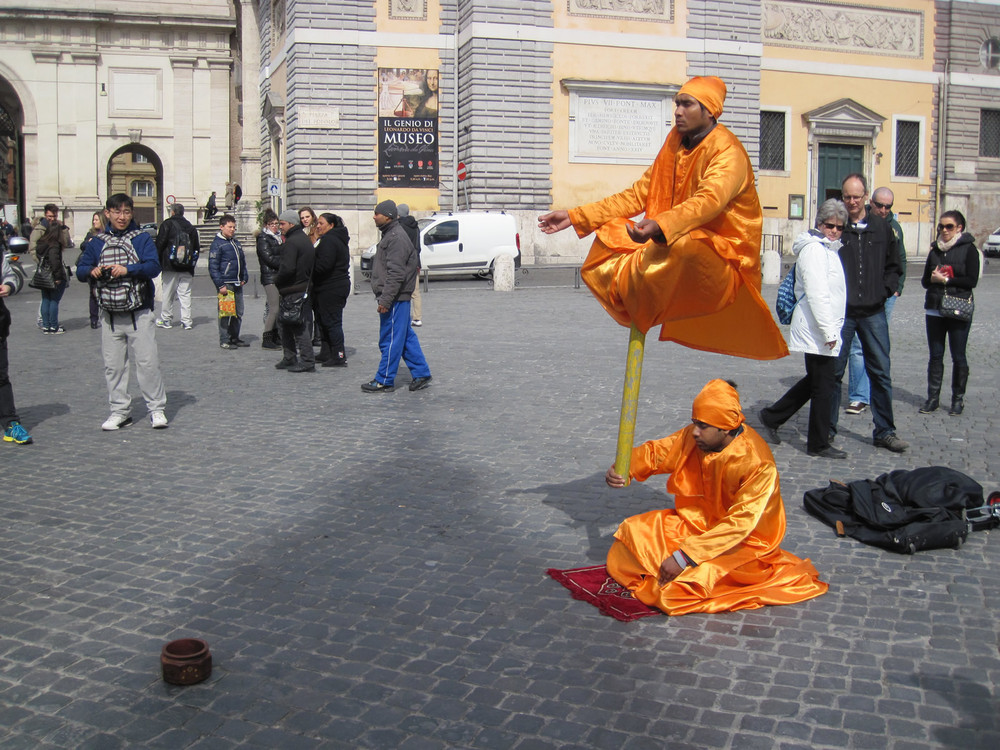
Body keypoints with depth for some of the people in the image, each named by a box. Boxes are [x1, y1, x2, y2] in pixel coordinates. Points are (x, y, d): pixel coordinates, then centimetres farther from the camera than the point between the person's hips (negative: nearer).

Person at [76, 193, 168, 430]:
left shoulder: (142, 239, 1)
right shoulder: (97, 243, 10)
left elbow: (154, 266, -10)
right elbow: (81, 270, 10)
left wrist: (127, 269, -23)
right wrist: (92, 271, -12)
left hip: (139, 314, -3)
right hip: (110, 316, 3)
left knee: (148, 362, -4)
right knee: (113, 365, 6)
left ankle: (156, 409, 7)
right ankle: (120, 411, 16)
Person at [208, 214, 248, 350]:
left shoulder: (236, 242, 16)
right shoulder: (217, 243, -7)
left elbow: (243, 261, 26)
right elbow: (213, 266, -10)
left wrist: (244, 278, 15)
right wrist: (220, 285, -15)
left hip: (238, 284, 7)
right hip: (226, 284, -7)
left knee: (238, 312, 10)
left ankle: (234, 338, 21)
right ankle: (224, 340, 4)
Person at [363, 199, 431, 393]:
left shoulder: (396, 237, -16)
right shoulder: (390, 235, 17)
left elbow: (396, 273, -23)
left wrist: (385, 300, -24)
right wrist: (383, 297, 22)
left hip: (396, 299, -11)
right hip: (398, 298, 11)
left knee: (390, 340, -3)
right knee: (406, 337, 14)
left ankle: (384, 381, 4)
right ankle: (421, 374, 19)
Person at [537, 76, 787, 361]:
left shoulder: (727, 151, -13)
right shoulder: (675, 145, 12)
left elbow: (709, 200, -33)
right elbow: (639, 193, 13)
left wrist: (660, 226, -53)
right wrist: (575, 217, 5)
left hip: (722, 260, -8)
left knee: (683, 244, -40)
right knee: (610, 234, 0)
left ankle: (644, 312, -18)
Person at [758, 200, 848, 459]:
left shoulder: (828, 249, 19)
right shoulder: (814, 249, -14)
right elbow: (817, 293, -22)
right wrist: (828, 330, -24)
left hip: (823, 330, 10)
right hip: (817, 331, -10)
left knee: (815, 380, 19)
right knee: (823, 386, -3)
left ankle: (772, 416, 27)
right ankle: (818, 444, 7)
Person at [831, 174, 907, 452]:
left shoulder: (881, 227, 7)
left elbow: (894, 265, 16)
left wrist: (886, 290, 1)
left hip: (873, 312, 3)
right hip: (841, 312, -2)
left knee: (881, 372, 5)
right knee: (834, 371, 5)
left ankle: (884, 432, 14)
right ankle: (827, 429, 16)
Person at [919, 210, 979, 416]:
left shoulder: (969, 249, -2)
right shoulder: (934, 250, 13)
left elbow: (972, 280, -10)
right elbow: (925, 280, 13)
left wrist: (946, 280, -13)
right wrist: (933, 278, -8)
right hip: (934, 310, 4)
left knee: (958, 356, 2)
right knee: (935, 355, 6)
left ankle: (958, 399, 11)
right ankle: (932, 397, 10)